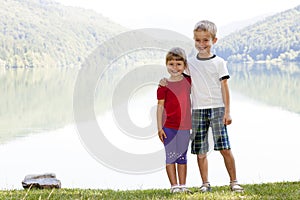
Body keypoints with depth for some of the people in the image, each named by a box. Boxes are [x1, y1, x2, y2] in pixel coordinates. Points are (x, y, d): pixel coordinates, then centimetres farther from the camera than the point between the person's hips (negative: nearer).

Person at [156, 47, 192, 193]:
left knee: (182, 156, 9)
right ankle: (174, 185, 6)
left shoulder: (188, 81, 6)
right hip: (169, 126, -3)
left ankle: (182, 185, 14)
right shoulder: (164, 85, -4)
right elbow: (160, 106, -3)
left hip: (185, 125, 3)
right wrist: (159, 127, -6)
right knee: (170, 156, 1)